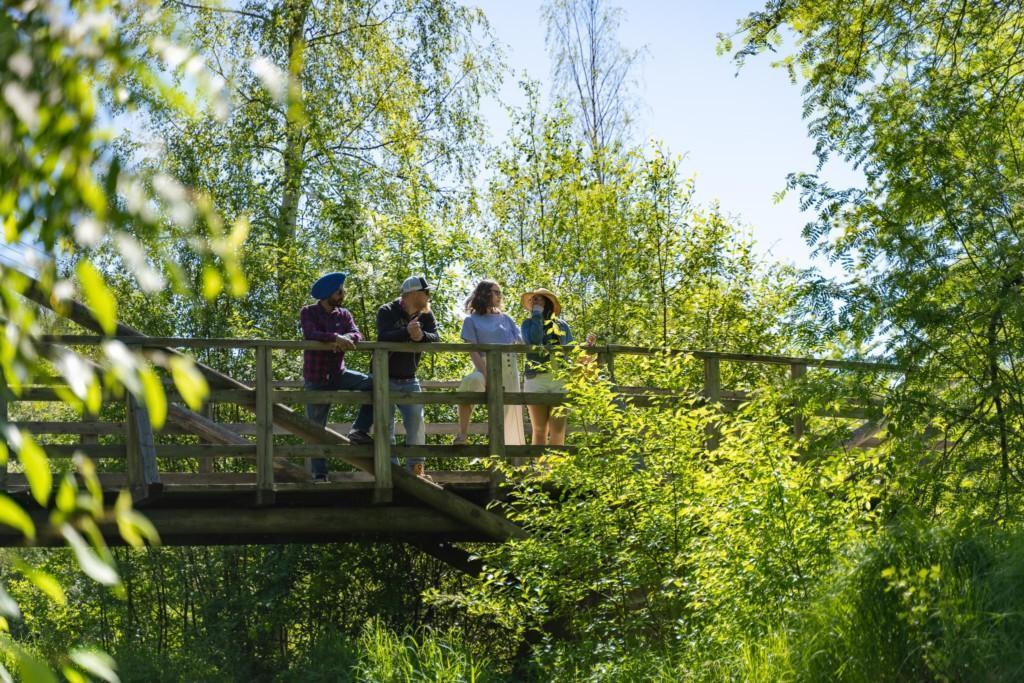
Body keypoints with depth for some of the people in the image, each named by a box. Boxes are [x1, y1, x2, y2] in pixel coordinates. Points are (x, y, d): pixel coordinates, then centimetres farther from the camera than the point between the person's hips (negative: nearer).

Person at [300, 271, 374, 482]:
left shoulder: (344, 314, 6)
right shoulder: (308, 312, -5)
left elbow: (357, 335, -8)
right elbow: (310, 334, -23)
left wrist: (346, 339, -30)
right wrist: (335, 338, -34)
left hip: (338, 373, 3)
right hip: (316, 379, -3)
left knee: (373, 384, -19)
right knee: (316, 428, -1)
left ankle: (359, 431, -13)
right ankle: (319, 474, 5)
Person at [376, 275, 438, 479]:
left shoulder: (425, 315, 4)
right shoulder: (387, 312, -11)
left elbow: (435, 338, -10)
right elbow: (383, 337, -27)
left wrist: (421, 336, -32)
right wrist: (407, 332, -43)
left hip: (409, 380, 4)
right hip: (385, 378, -4)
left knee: (416, 422, -3)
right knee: (386, 425, -4)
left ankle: (416, 468, 2)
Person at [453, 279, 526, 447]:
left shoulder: (505, 318, 18)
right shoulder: (472, 320, 5)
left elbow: (521, 342, 17)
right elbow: (473, 351, -6)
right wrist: (487, 376, -19)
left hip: (509, 371, 5)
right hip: (487, 368, -5)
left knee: (511, 414, 1)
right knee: (470, 382, -37)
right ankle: (462, 434, -31)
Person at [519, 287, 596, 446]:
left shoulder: (562, 325, 15)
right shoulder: (528, 323, 10)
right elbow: (533, 341, -12)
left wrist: (587, 345, -2)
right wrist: (537, 316, -3)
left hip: (560, 380, 1)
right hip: (536, 380, -1)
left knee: (558, 430, -4)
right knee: (539, 430, 0)